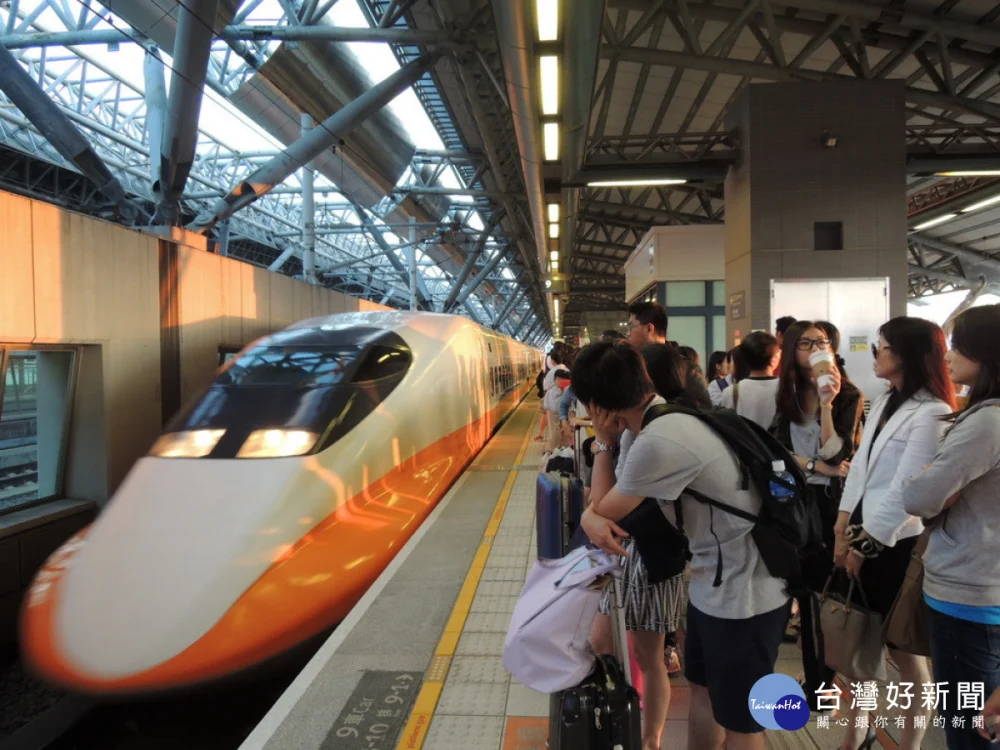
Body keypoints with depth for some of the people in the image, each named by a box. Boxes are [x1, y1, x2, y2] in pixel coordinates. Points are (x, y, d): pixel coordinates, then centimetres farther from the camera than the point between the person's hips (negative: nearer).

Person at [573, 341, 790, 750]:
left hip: (743, 594, -9)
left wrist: (603, 441, -7)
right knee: (702, 687, 25)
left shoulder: (657, 443, -30)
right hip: (714, 582, 9)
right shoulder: (669, 417, 0)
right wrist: (591, 516, -14)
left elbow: (604, 509, -12)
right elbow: (605, 503, 6)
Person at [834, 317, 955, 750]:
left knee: (905, 651, 9)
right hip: (863, 536, 8)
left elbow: (905, 491, -18)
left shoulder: (932, 414, -16)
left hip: (897, 544, -8)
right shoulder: (884, 402, 10)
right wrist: (843, 528, 4)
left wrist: (865, 544, -12)